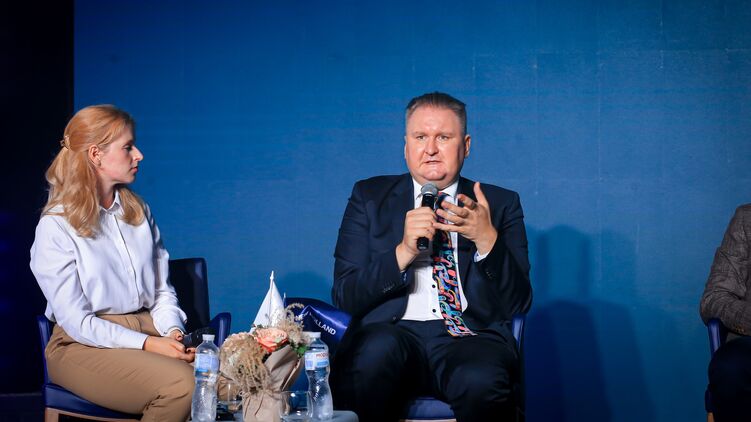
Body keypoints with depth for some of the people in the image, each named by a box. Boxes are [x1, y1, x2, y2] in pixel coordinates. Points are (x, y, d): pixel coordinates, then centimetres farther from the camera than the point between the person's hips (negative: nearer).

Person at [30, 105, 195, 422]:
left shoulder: (138, 211, 13)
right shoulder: (55, 227, -7)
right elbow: (76, 322, -11)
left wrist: (173, 332, -6)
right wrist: (147, 344, -20)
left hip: (148, 330, 5)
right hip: (84, 345, -5)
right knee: (180, 383, -32)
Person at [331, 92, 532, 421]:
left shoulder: (500, 204, 14)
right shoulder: (369, 197, 14)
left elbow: (517, 304, 6)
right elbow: (344, 295, 4)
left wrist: (487, 240, -11)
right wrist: (403, 252, -12)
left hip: (471, 336, 0)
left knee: (481, 380, -35)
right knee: (376, 351, -35)